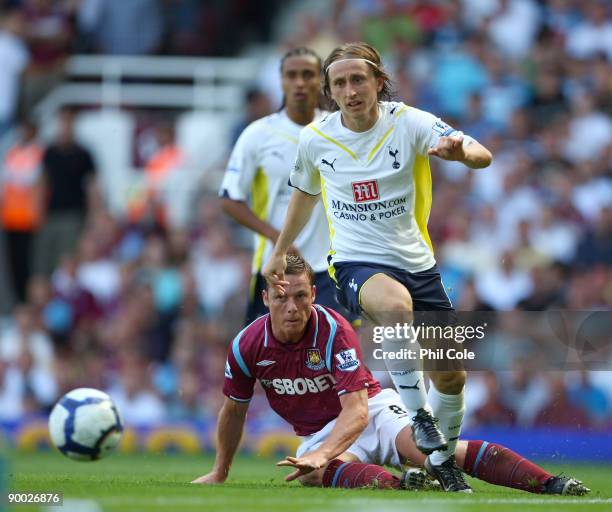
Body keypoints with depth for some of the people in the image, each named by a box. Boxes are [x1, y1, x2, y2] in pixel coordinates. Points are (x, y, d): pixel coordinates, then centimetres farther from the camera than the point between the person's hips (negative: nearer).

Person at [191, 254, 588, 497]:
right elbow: (234, 411, 8)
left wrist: (323, 453, -42)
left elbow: (356, 410, -25)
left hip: (373, 407, -3)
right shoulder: (247, 347, -10)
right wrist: (220, 473, 17)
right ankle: (397, 487, -65)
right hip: (319, 432, 3)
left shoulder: (334, 331, -21)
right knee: (318, 473, -37)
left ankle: (549, 484, -46)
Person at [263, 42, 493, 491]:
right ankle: (418, 415, -26)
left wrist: (460, 151, -45)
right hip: (357, 263, -1)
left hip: (417, 263, 2)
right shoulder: (315, 139, -2)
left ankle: (443, 458, 32)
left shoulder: (409, 123, -10)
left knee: (451, 376, 4)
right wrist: (280, 252, 24)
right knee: (395, 303, -38)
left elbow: (482, 156, -22)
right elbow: (305, 193, 20)